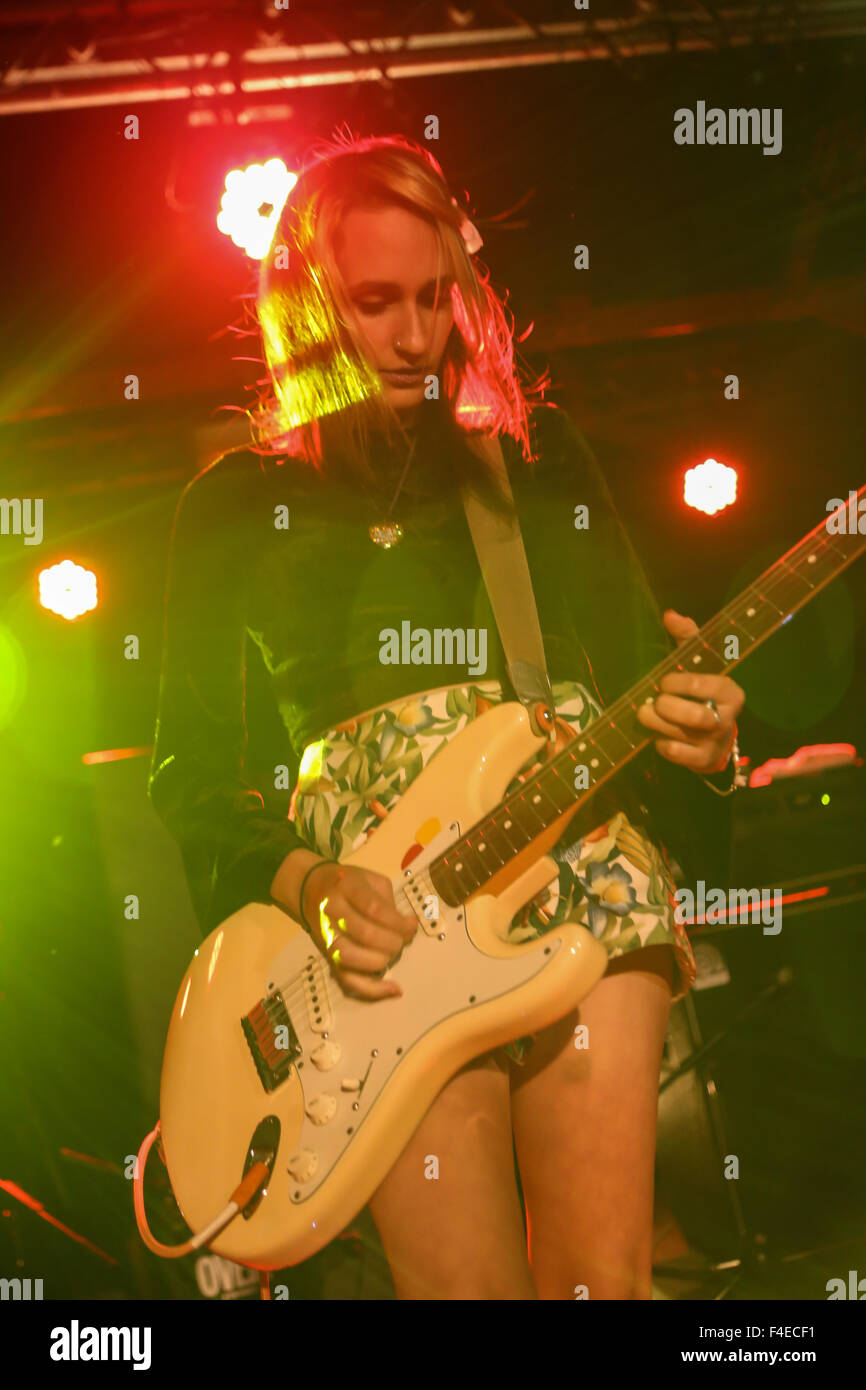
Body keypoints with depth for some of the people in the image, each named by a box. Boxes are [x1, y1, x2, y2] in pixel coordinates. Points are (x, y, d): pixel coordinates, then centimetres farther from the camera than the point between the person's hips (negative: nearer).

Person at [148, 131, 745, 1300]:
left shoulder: (534, 448, 16)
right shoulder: (235, 502, 13)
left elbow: (635, 653, 16)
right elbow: (189, 763, 10)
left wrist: (699, 735, -8)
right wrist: (300, 884, -8)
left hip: (585, 873, 1)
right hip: (380, 928, -1)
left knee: (604, 1275, -6)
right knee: (465, 1281, -6)